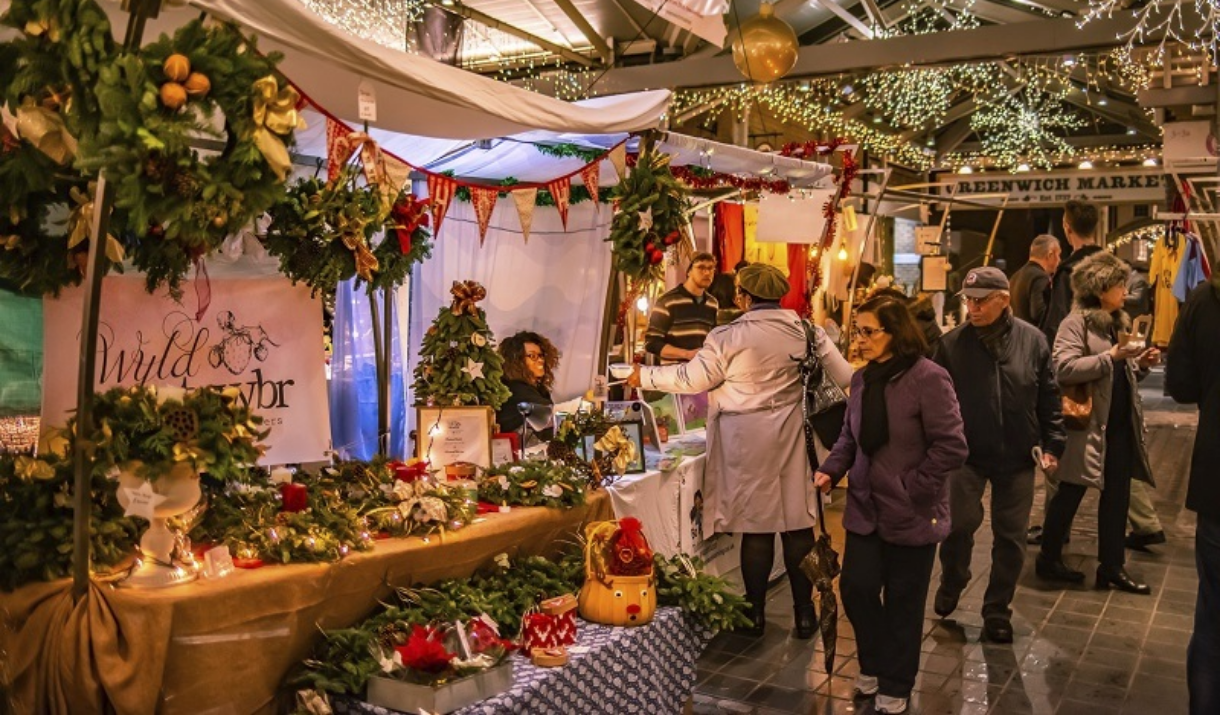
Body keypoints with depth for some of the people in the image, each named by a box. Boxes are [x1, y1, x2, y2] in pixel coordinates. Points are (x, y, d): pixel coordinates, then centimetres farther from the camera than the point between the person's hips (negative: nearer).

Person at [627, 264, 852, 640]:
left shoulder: (730, 336, -11)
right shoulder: (808, 331, 0)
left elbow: (692, 379, -5)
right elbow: (844, 375, 2)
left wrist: (645, 377, 9)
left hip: (748, 440, -3)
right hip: (793, 436, 3)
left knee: (756, 527, 6)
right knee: (798, 524, 9)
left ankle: (756, 613, 17)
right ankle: (804, 612, 19)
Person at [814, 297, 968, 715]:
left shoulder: (927, 378, -17)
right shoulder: (862, 379, 4)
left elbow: (951, 447, -18)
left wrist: (910, 488, -16)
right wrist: (831, 470, -3)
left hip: (912, 514, -5)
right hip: (866, 508, 5)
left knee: (903, 602, 9)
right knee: (856, 587, 6)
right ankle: (874, 665, 33)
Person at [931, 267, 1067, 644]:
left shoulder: (1032, 340, -2)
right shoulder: (952, 343, -5)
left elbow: (1049, 398, 4)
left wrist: (1053, 444, 0)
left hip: (1018, 457, 2)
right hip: (967, 454, -1)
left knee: (1011, 536, 8)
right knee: (960, 522, -12)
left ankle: (997, 609, 26)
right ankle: (951, 584, 19)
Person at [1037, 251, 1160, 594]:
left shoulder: (1119, 322, 14)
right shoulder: (1076, 323, -11)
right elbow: (1064, 369, -24)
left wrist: (1141, 364, 2)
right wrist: (1111, 356, -25)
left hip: (1121, 424, 8)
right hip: (1087, 423, -8)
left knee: (1117, 495, 11)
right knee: (1070, 494, 3)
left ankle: (1112, 565, 21)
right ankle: (1048, 558, 18)